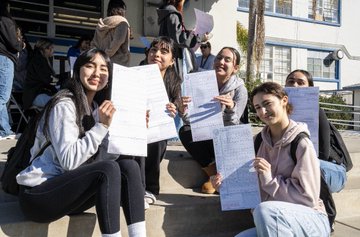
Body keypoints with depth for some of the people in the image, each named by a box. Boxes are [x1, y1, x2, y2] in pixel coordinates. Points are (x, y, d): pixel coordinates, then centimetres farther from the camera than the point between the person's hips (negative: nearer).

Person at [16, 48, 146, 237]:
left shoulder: (95, 108, 13)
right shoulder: (64, 105, -14)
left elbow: (99, 154, 2)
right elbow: (68, 160, -24)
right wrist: (102, 125, -25)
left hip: (67, 188, 8)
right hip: (38, 194, -8)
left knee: (128, 165, -12)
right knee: (109, 169, -29)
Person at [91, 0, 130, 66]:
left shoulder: (101, 24, 18)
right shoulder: (122, 21, -1)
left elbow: (94, 45, 16)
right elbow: (117, 41, -15)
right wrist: (106, 55, -9)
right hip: (119, 62, -6)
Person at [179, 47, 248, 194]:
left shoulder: (240, 90, -11)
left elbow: (231, 126, -21)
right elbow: (190, 122, -12)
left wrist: (231, 108, -42)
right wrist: (183, 109, -35)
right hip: (203, 136, 3)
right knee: (184, 132, -25)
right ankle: (214, 173, -11)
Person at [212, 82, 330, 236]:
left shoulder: (301, 144, -12)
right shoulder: (259, 142, 7)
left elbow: (308, 197, -15)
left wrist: (270, 179, -21)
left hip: (310, 222, -5)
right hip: (272, 224, 5)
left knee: (264, 210, -35)